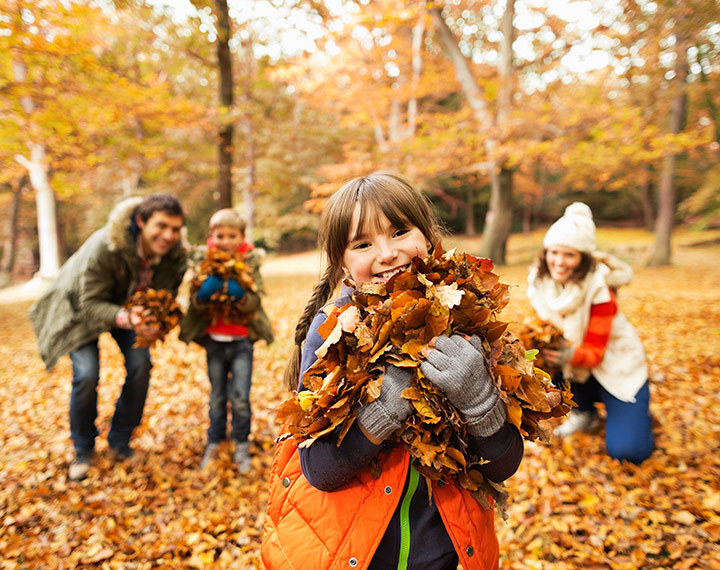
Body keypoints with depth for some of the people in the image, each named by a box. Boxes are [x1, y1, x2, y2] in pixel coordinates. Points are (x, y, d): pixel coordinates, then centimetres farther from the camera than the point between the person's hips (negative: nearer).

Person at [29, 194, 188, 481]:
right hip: (81, 305, -4)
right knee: (86, 374, -17)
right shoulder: (104, 247, -38)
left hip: (129, 305, 4)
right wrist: (125, 318, -52)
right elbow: (91, 304, -33)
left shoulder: (174, 254, -24)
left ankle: (120, 442, 12)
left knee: (140, 366, -11)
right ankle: (83, 450, 9)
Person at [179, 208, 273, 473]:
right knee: (217, 396, 12)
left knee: (240, 397, -3)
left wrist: (240, 294, -32)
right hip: (214, 340, 2)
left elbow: (255, 303, -11)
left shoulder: (250, 262, -4)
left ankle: (241, 444, 17)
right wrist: (204, 293, -29)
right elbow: (195, 306, -7)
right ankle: (214, 442, 30)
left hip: (242, 340, -1)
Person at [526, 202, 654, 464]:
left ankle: (635, 408, 18)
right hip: (574, 371, 5)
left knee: (627, 450, -19)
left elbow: (596, 353, -25)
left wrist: (570, 355, -46)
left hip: (615, 364, -5)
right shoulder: (540, 283, -12)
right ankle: (585, 413, 3)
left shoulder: (599, 289, -25)